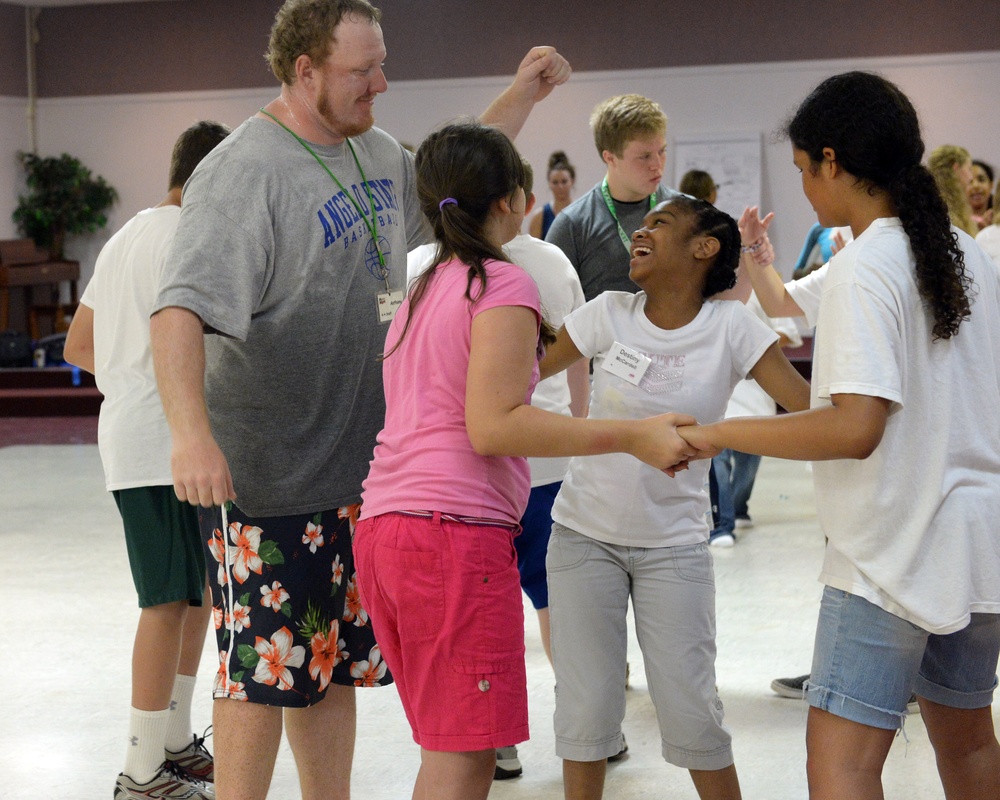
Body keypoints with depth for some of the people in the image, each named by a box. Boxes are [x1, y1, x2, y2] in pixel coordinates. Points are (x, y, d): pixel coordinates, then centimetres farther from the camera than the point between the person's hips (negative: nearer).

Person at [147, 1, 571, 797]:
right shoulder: (244, 172, -18)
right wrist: (191, 433, -43)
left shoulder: (377, 153, 8)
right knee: (266, 670, -1)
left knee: (335, 663, 17)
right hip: (266, 475, -8)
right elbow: (179, 311, -29)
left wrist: (523, 95, 19)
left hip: (359, 464, 8)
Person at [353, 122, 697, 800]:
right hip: (457, 531, -9)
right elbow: (492, 425, -16)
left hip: (384, 527, 9)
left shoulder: (424, 287, 21)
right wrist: (632, 436, -18)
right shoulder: (504, 285, -5)